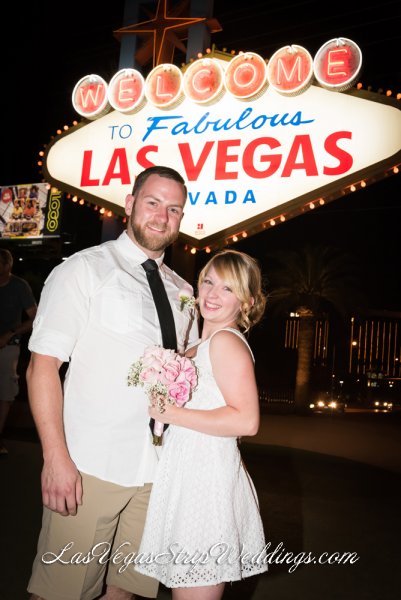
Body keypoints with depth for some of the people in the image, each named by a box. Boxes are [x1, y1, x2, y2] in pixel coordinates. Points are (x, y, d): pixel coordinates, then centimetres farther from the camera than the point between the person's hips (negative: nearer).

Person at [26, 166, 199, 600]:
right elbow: (42, 367, -9)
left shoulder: (182, 292, 13)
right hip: (89, 468, -4)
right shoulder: (83, 270, -3)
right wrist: (56, 459, -15)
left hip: (156, 470, 5)